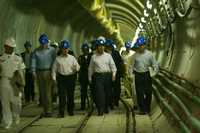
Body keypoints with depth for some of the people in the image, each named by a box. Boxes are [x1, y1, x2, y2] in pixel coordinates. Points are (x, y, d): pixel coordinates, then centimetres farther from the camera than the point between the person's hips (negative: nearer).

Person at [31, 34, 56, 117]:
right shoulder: (36, 51, 9)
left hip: (48, 72, -3)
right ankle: (45, 110, 15)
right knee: (42, 92, 6)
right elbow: (33, 61, 6)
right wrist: (33, 71, -6)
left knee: (48, 92, -8)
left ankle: (49, 111, -4)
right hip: (39, 72, 3)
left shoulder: (52, 50, 1)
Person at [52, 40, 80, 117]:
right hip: (61, 78, -1)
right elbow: (54, 69, 7)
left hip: (71, 77, 2)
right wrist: (54, 78, -3)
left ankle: (70, 111, 26)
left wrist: (76, 68, -17)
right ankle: (61, 112, -5)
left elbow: (77, 68, 7)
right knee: (62, 96, -8)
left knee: (70, 95, 9)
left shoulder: (72, 58, 8)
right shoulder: (58, 59, 5)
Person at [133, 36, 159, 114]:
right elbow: (132, 65, 2)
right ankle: (142, 109, 12)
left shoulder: (149, 54, -1)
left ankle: (147, 108, 26)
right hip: (138, 75, 0)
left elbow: (154, 64, 3)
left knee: (148, 92, 8)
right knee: (139, 93, 2)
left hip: (147, 75, 1)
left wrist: (155, 71, -13)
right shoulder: (135, 55, -2)